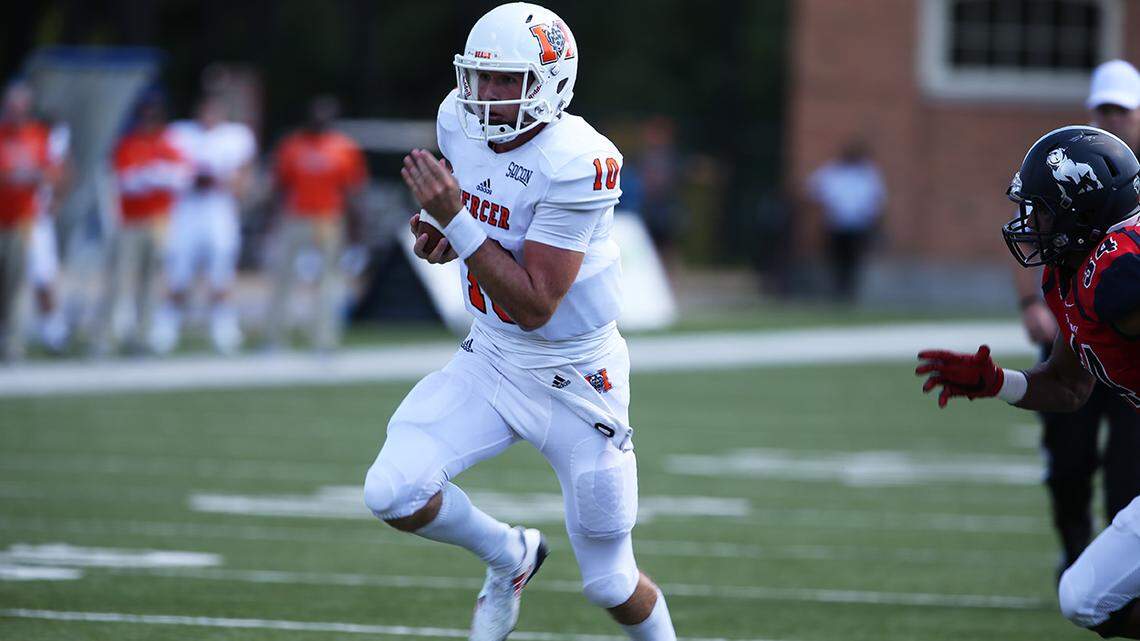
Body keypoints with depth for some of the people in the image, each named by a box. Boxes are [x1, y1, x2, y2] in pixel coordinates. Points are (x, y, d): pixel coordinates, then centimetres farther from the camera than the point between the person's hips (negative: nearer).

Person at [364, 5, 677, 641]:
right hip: (490, 357, 6)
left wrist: (454, 219, -32)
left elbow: (535, 307, -28)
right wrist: (449, 236, -3)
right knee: (393, 493, -15)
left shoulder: (575, 164, -27)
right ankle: (509, 556, 15)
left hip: (573, 376, -6)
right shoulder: (460, 123, -6)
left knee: (610, 583, 4)